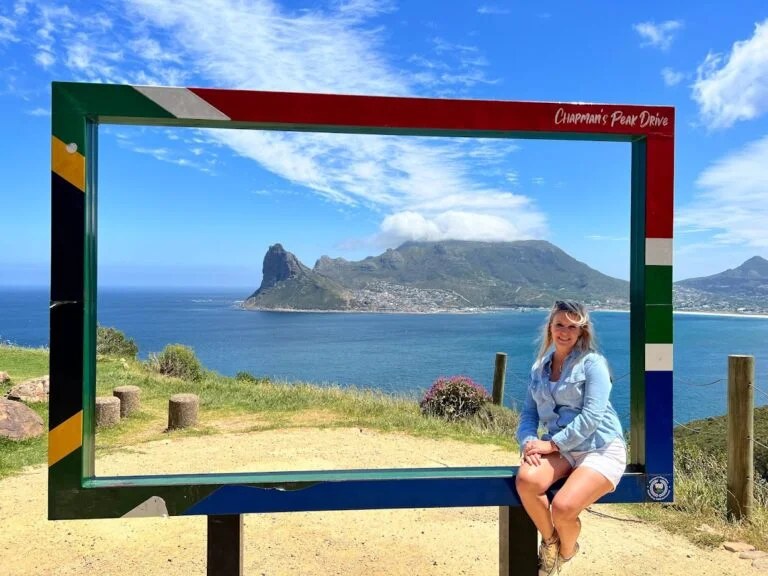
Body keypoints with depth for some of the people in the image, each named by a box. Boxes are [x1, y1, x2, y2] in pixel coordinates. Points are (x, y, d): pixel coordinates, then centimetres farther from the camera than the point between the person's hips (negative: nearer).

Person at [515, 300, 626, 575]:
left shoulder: (592, 363, -8)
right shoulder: (540, 367, 10)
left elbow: (591, 416, -17)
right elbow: (528, 413, 9)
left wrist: (551, 444, -19)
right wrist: (528, 442, -12)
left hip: (600, 449, -4)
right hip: (560, 448, 5)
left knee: (563, 507, -27)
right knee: (526, 479, -28)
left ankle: (566, 551, 13)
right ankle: (549, 541, 3)